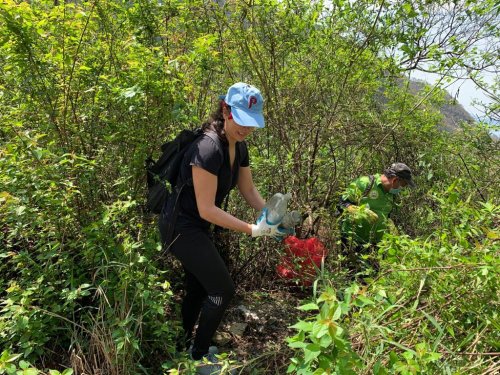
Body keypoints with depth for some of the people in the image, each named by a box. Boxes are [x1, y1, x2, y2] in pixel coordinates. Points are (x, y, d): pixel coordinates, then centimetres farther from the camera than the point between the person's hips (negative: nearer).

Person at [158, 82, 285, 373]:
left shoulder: (239, 147, -2)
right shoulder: (209, 148, -30)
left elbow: (249, 189, 6)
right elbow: (206, 209, -28)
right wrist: (253, 230, -29)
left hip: (195, 227, 9)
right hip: (181, 227, -9)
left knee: (199, 287, 21)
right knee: (223, 290, -3)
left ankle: (183, 345, 43)